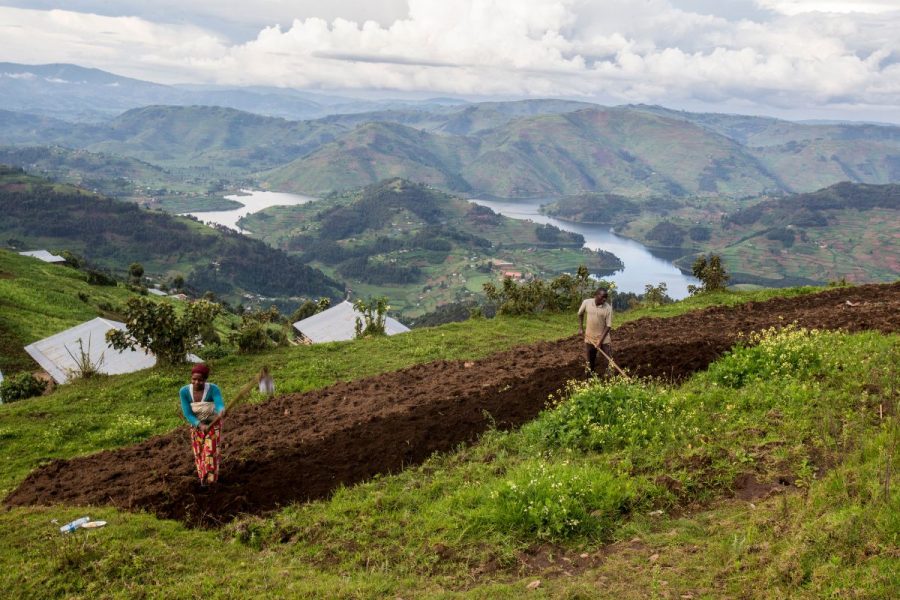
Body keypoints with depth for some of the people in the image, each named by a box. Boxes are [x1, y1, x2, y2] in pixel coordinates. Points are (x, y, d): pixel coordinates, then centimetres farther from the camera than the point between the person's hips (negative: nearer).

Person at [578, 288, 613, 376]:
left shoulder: (608, 308, -18)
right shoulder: (586, 302, -12)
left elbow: (608, 326, -13)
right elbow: (580, 314, 9)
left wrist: (600, 340, -17)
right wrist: (580, 328, 4)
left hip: (604, 338, -2)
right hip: (589, 337, 2)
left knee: (607, 360, -2)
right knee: (590, 359, 14)